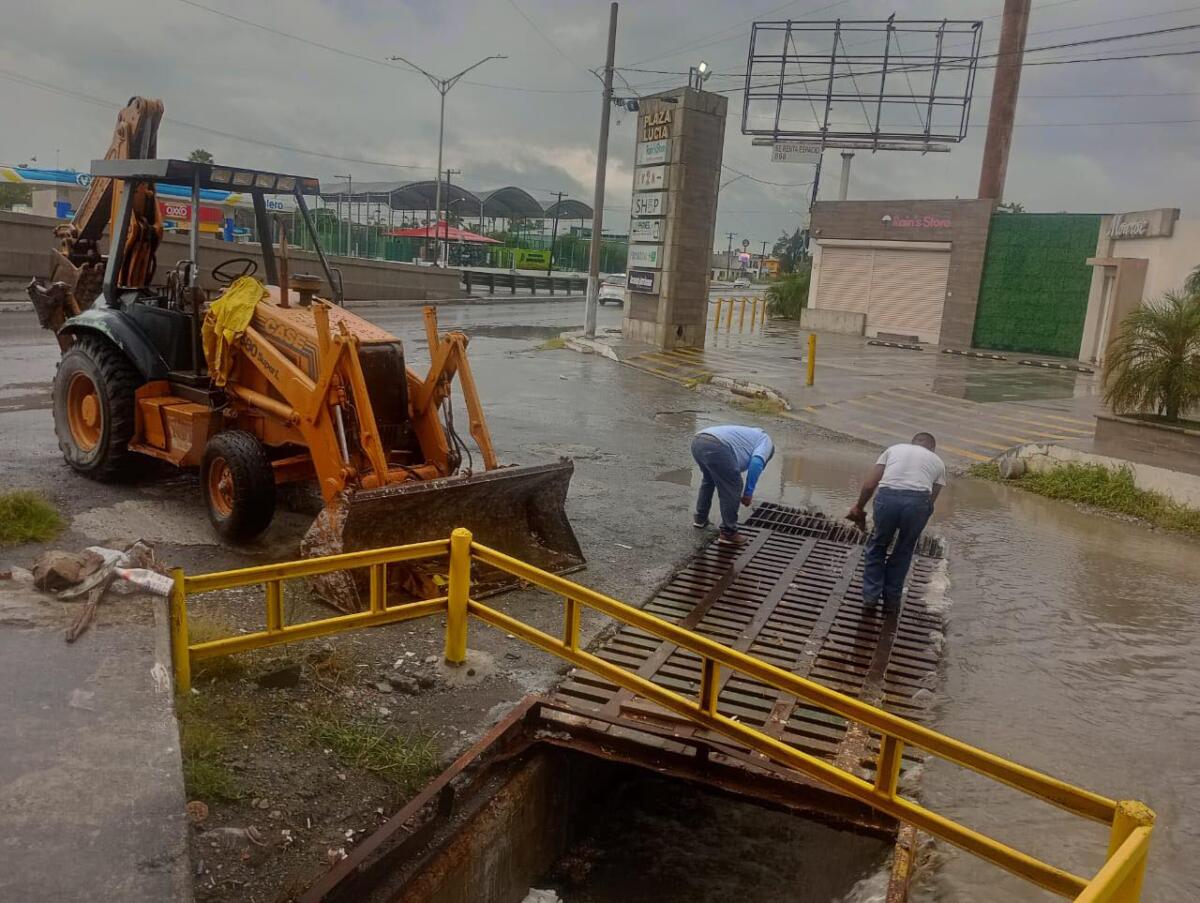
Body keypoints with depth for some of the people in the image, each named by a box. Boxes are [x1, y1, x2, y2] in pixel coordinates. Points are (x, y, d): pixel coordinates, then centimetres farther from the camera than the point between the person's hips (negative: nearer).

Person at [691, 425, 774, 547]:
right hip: (715, 446, -8)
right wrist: (749, 492, 3)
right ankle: (728, 533, 12)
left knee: (709, 479, 34)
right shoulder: (765, 440, 21)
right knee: (732, 488, 7)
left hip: (697, 442, 8)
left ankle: (700, 518, 43)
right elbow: (757, 462, -2)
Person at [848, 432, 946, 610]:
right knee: (904, 550, 24)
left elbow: (869, 485, 17)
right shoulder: (938, 462, 28)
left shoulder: (894, 449, 28)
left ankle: (871, 594, 24)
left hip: (887, 497, 0)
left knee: (877, 544, 24)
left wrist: (859, 508, 29)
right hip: (918, 500, 0)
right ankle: (891, 598, 29)